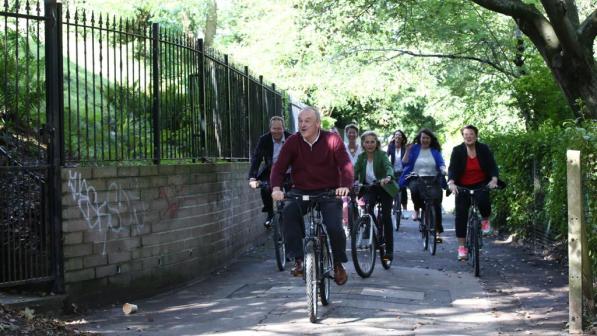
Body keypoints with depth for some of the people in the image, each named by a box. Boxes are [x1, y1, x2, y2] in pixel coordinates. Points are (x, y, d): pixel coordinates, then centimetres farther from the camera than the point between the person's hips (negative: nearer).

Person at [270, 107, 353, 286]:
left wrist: (345, 186, -33)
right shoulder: (292, 142, -3)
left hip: (328, 191, -1)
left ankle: (338, 264, 7)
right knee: (289, 212, -30)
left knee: (334, 226, -21)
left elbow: (346, 165, -13)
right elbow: (279, 167, -8)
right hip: (301, 191, 2)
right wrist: (276, 188, -28)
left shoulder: (332, 139, -7)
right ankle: (298, 260, -24)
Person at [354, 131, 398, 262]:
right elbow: (355, 172, -12)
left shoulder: (382, 155, -13)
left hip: (384, 188, -3)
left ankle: (389, 250, -1)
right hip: (370, 188, 3)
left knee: (386, 217, -8)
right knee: (367, 207, -26)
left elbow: (388, 166, -32)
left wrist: (388, 177, -55)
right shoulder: (361, 157, 0)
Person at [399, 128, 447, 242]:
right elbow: (405, 163, 1)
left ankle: (438, 231, -8)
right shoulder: (414, 149, 10)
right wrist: (407, 151, -13)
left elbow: (441, 163, 1)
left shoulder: (435, 151, 12)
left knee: (436, 202, -17)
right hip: (416, 178, -1)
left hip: (433, 179, 1)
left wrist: (443, 170, -21)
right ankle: (417, 209, -4)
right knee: (415, 189, -37)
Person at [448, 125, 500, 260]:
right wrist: (451, 183, -35)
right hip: (463, 187, 0)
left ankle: (485, 220, 3)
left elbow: (492, 166, -9)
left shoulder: (484, 149, -5)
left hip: (481, 184, 0)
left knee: (483, 200, -31)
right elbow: (452, 168, -16)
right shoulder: (457, 150, -8)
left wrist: (494, 179, -29)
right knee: (461, 215, -5)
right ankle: (461, 247, 1)